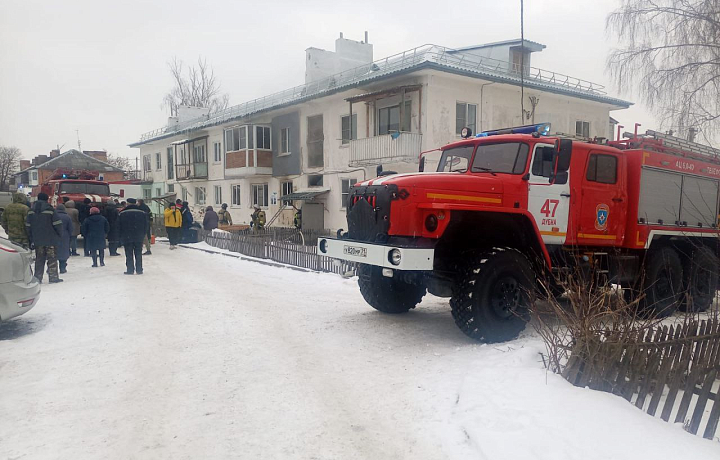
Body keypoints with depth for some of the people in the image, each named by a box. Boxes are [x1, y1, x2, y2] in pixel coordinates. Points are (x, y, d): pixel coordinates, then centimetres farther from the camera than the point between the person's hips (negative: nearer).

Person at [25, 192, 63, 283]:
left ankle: (38, 278, 11)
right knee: (52, 258, 3)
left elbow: (28, 226, 8)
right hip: (50, 240, -4)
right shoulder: (50, 210, -10)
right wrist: (59, 234, 5)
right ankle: (53, 277, 3)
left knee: (39, 259, 12)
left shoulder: (31, 211, 5)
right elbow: (57, 224, -11)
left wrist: (31, 240, 13)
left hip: (37, 240, 4)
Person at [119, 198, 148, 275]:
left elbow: (120, 227, -1)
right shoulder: (142, 213, 1)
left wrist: (121, 238, 6)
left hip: (127, 237, -2)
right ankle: (139, 270, 8)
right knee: (138, 254, 7)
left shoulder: (123, 213, -5)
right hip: (139, 237, 2)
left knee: (129, 255, 4)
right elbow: (145, 226, 5)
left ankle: (130, 270, 3)